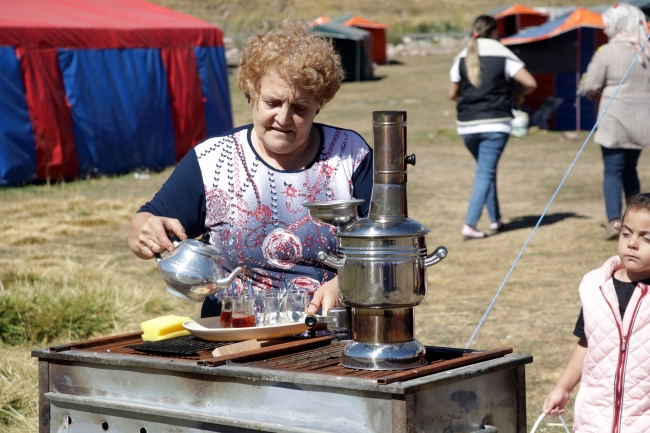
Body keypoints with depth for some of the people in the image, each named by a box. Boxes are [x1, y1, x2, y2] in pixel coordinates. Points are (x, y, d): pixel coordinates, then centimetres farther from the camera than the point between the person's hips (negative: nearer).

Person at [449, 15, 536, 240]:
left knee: (485, 170, 20)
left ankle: (495, 220, 24)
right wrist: (515, 96, 12)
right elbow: (530, 83, -7)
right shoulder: (503, 56, -3)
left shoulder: (461, 58, 5)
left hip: (467, 124, 4)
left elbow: (452, 94, 10)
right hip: (495, 124, -4)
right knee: (485, 173, -4)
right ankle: (470, 225, -14)